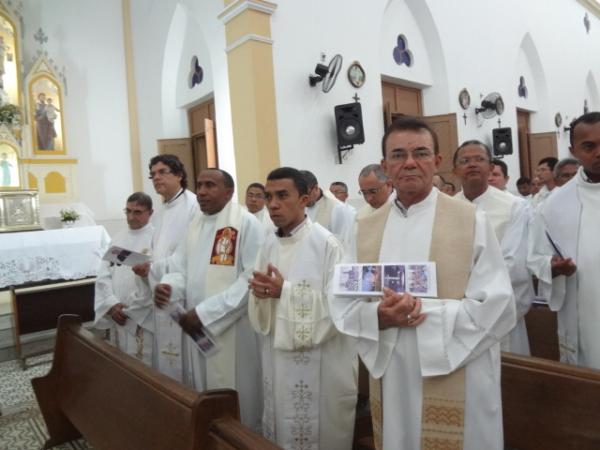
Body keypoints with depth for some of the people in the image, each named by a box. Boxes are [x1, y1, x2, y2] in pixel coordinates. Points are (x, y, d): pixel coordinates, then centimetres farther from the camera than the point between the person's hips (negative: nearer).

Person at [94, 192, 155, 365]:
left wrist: (129, 310, -11)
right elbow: (103, 275, 8)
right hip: (116, 316, 6)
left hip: (143, 319, -6)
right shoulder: (118, 238, 12)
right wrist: (112, 305, -7)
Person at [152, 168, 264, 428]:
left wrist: (206, 313, -19)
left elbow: (252, 279, -19)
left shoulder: (247, 224, -12)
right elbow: (181, 268, 11)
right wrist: (167, 286, -13)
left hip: (232, 330, -6)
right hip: (194, 325, 7)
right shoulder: (195, 225, 11)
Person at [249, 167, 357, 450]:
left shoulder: (326, 243, -15)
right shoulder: (269, 245, 5)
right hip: (278, 359, 6)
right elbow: (260, 312, 10)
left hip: (320, 364, -6)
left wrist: (285, 291, -21)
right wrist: (260, 294, -13)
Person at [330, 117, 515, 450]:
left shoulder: (472, 221, -5)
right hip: (392, 381, 3)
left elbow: (497, 307, -9)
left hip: (458, 383, -2)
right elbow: (342, 305, 1)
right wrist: (379, 316, -19)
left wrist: (426, 312, -19)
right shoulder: (366, 229, 3)